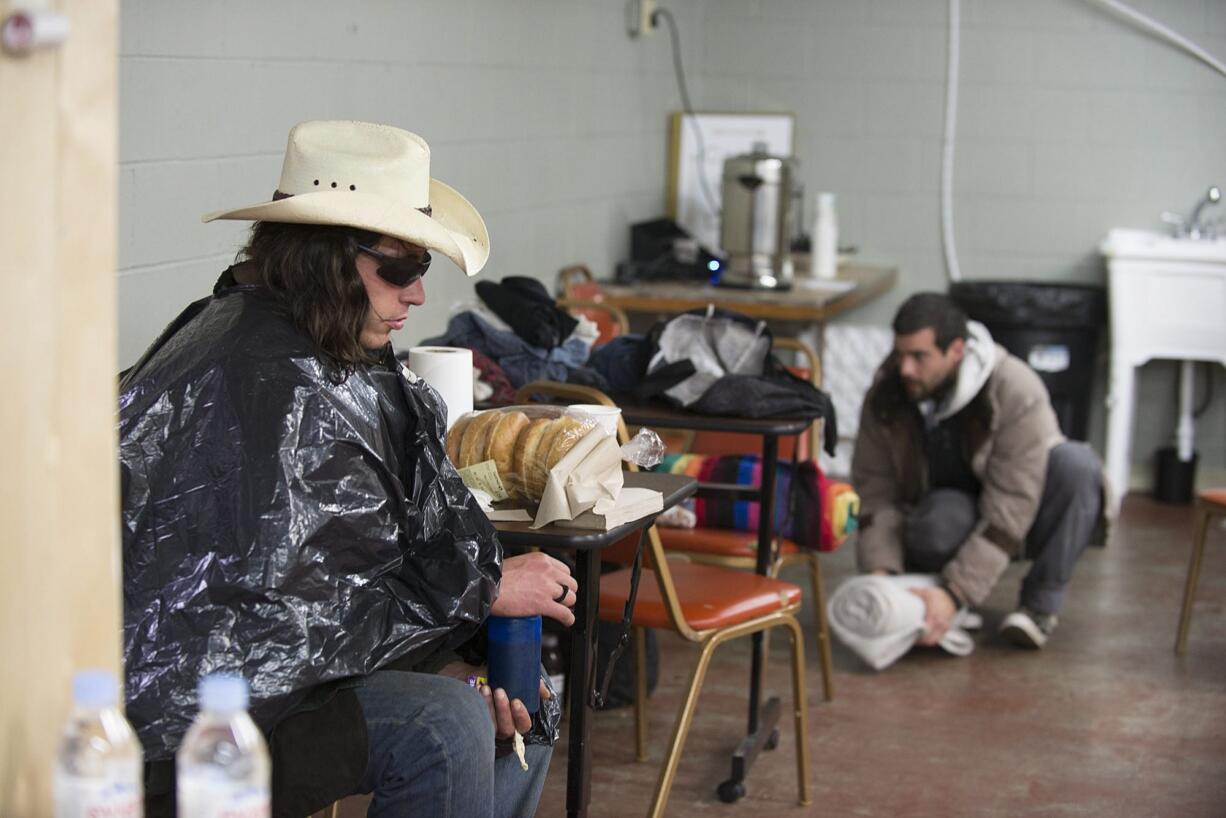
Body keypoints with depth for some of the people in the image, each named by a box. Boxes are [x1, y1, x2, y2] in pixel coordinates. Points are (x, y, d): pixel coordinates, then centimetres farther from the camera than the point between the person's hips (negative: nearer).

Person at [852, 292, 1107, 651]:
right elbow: (875, 493, -13)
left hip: (1022, 521, -1)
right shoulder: (885, 396, -15)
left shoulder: (1018, 392, -29)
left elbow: (1006, 515, -31)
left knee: (1075, 462, -34)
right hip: (959, 513, 1)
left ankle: (1041, 604, -17)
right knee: (939, 523, -38)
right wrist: (880, 572, -29)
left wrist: (955, 593, -37)